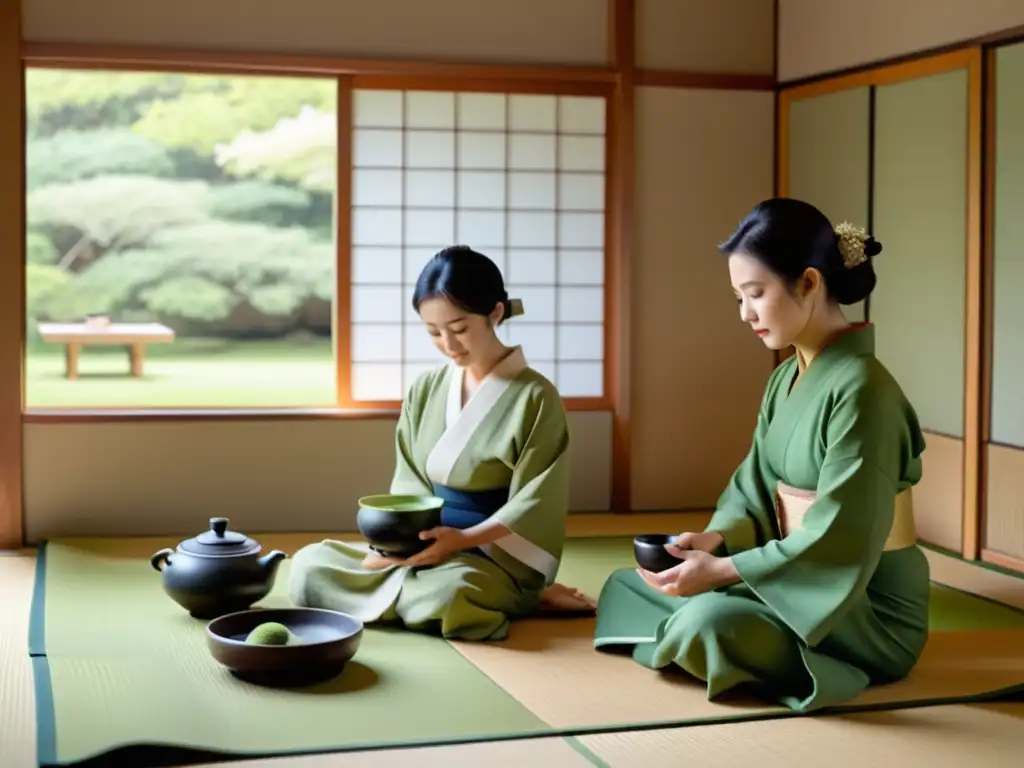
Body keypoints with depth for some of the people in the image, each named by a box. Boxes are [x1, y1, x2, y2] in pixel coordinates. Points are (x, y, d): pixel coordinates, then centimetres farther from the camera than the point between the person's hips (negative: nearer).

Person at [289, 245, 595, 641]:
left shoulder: (535, 397, -9)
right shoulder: (425, 389, 6)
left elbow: (533, 506, -11)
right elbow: (409, 482, 9)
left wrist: (462, 539, -23)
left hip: (495, 556, -7)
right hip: (426, 543, 7)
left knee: (445, 594, -40)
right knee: (309, 566, -11)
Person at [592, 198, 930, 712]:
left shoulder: (860, 388, -23)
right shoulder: (787, 378, 7)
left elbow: (839, 543, -26)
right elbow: (754, 487, 8)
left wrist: (722, 570, -25)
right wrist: (715, 537, -13)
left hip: (867, 609, -8)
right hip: (799, 585, 9)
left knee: (710, 621, -33)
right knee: (625, 586, 10)